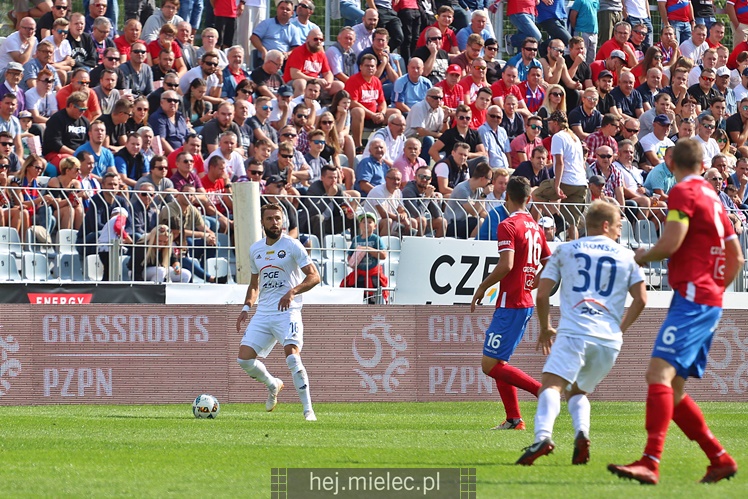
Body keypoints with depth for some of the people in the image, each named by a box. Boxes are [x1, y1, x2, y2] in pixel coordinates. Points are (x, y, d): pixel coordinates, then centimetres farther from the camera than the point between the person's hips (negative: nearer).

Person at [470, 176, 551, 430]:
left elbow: (506, 265, -23)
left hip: (510, 303, -9)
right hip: (526, 302, 9)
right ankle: (514, 419, 10)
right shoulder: (535, 228, 12)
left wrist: (482, 287, -11)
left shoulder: (508, 226, -12)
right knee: (498, 362, 15)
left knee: (490, 365, -8)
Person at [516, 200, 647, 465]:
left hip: (573, 332, -3)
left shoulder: (564, 251, 15)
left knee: (551, 385, -16)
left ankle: (543, 436, -43)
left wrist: (545, 329, 26)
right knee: (577, 391, 19)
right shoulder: (627, 256, 16)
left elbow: (542, 294, 11)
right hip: (610, 339, 3)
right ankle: (582, 433, -10)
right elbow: (640, 299, 12)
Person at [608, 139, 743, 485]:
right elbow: (736, 258, 24)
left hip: (692, 297, -9)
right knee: (672, 389, 13)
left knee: (660, 372, -22)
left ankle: (651, 462, -36)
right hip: (711, 301, 9)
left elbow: (670, 243, -17)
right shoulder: (713, 198, 19)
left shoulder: (684, 192, -7)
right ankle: (720, 459, 15)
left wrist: (644, 257, 3)